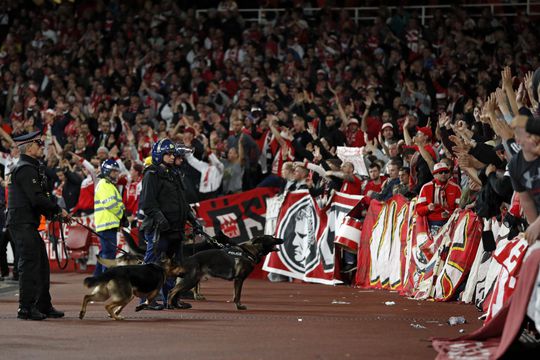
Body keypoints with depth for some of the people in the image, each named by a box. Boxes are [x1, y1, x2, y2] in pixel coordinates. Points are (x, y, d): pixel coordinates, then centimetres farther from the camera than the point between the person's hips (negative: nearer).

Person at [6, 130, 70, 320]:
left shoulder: (31, 167, 19)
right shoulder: (25, 169, -15)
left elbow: (38, 197, 20)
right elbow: (37, 199, -22)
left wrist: (53, 212, 8)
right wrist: (59, 210, -12)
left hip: (28, 224, 11)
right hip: (22, 224, -11)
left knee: (42, 264, 14)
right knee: (30, 264, -9)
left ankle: (44, 306, 20)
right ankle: (26, 308, -7)